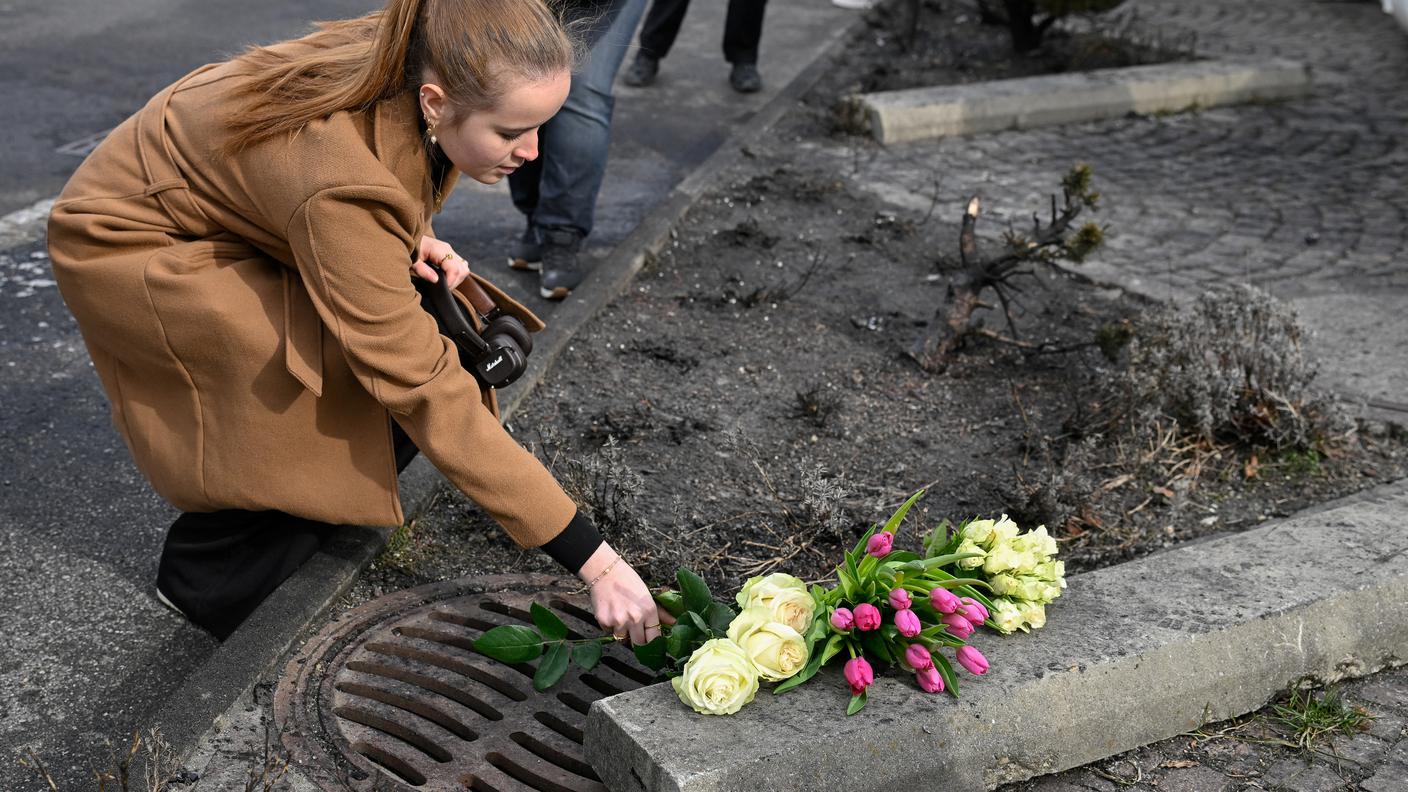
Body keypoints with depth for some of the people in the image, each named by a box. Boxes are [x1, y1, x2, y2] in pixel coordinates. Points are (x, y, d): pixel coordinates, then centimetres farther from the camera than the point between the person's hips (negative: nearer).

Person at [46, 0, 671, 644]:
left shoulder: (412, 67, -19)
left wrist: (412, 243, -15)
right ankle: (211, 576, -6)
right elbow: (427, 394, -37)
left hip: (233, 200, 7)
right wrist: (594, 561, -35)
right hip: (127, 243, -7)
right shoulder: (343, 183, -40)